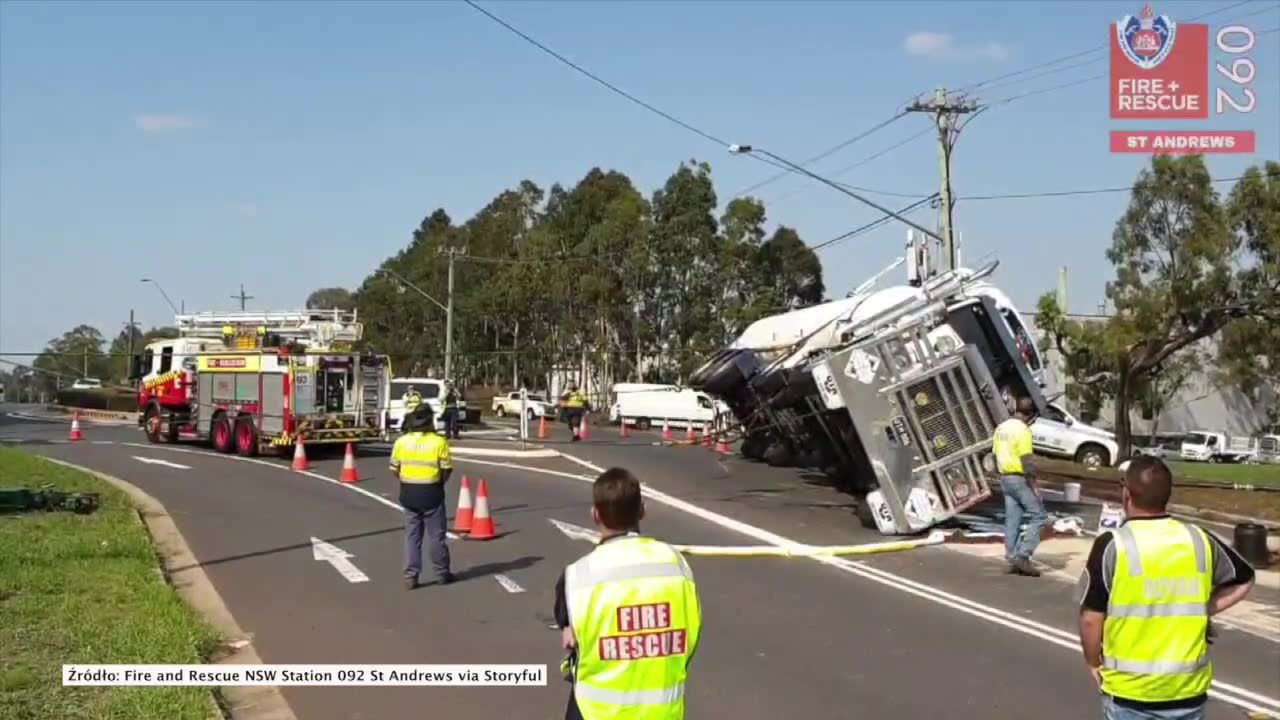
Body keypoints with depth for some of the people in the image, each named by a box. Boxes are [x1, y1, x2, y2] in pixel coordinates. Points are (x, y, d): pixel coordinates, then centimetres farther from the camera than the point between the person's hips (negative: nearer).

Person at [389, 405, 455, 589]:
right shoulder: (439, 441, -11)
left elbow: (394, 468, 3)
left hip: (408, 493, 3)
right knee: (436, 535, 8)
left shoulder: (401, 441, -1)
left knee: (411, 536, 10)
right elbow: (447, 469, -7)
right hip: (431, 493, -3)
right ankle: (442, 573, 18)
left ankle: (411, 576, 9)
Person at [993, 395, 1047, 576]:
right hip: (1020, 479, -8)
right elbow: (1026, 460, -20)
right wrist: (1034, 486, -17)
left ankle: (1012, 560, 10)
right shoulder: (1022, 430, -15)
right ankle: (1023, 556, -10)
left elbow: (996, 456, 16)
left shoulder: (1001, 428, 11)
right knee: (1038, 516, -3)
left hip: (1005, 478, 8)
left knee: (1012, 520, 10)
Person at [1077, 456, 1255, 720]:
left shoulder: (1112, 545, -14)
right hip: (1188, 686, 3)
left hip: (1130, 687, -3)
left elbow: (1091, 618, -10)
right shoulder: (1200, 540, -2)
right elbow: (1243, 580, 15)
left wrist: (1093, 663, 6)